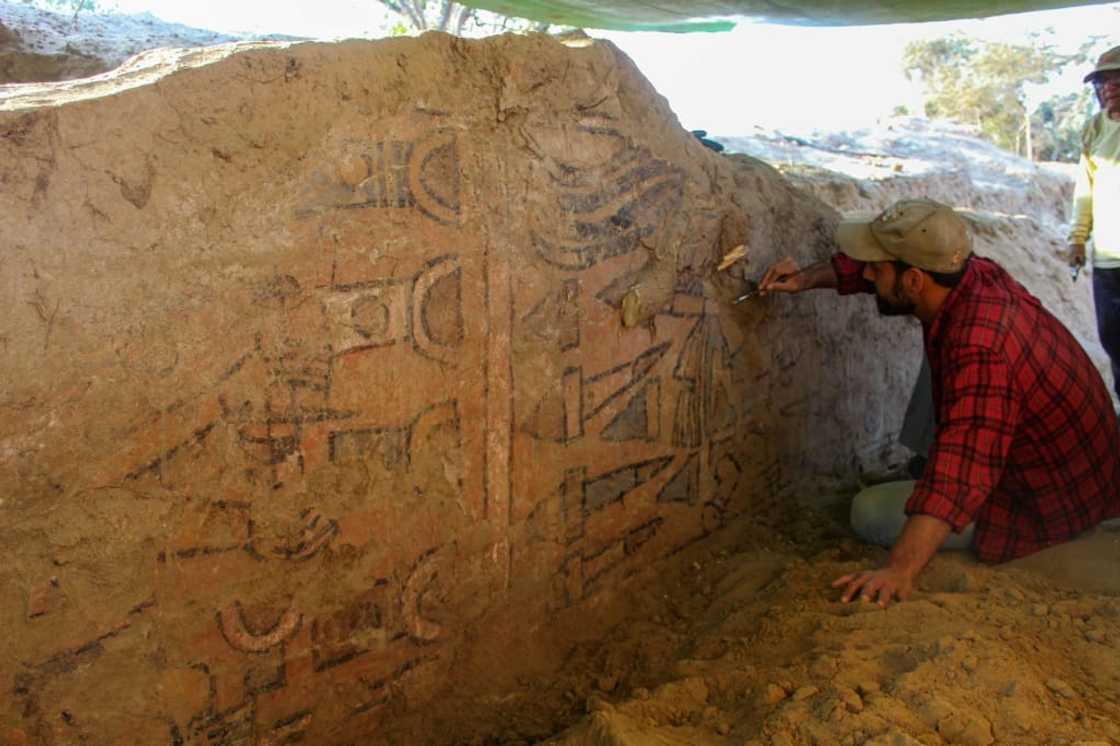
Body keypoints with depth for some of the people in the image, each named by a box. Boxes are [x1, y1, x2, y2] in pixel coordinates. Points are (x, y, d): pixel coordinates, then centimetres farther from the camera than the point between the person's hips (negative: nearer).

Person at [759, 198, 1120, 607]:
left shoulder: (980, 354, -39)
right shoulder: (975, 272, -12)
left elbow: (960, 476, -48)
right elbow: (874, 267, 5)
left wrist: (899, 570, -54)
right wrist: (809, 277, -6)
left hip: (1051, 508, -9)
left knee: (869, 512, -10)